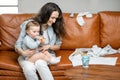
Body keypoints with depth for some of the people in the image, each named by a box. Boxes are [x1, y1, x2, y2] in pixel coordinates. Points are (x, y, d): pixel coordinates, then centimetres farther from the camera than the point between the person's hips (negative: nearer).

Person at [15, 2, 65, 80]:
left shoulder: (54, 27, -2)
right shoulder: (28, 24, -9)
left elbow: (58, 46, 11)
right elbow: (18, 44, -7)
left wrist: (49, 46, -11)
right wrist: (23, 53, -29)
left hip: (45, 54, 1)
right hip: (27, 55, -1)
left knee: (40, 63, -36)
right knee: (29, 68, -35)